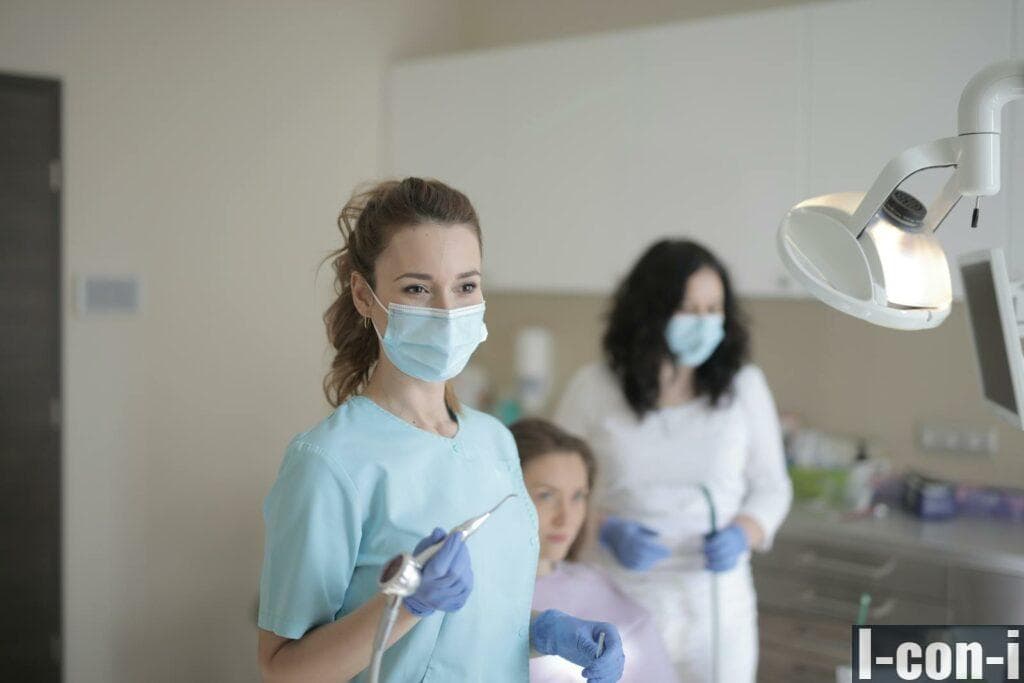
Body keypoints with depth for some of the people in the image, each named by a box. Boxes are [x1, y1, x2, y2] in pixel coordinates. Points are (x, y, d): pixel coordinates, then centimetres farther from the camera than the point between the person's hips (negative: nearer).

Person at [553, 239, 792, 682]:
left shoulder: (744, 386, -3)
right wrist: (607, 529, -17)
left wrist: (743, 533, -13)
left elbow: (771, 487, 6)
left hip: (718, 607, 1)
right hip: (616, 606, -1)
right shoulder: (593, 388, -7)